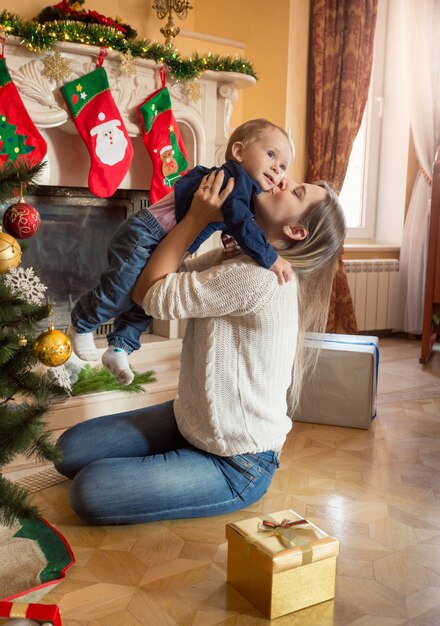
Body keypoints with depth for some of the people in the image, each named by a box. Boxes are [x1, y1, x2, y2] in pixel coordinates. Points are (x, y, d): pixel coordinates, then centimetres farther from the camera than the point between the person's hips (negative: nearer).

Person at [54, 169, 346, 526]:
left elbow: (151, 292, -22)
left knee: (89, 491, -16)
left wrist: (197, 217, -16)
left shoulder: (258, 276, -29)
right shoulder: (234, 258, 1)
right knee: (68, 450, 5)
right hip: (191, 422, 8)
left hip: (238, 465, -8)